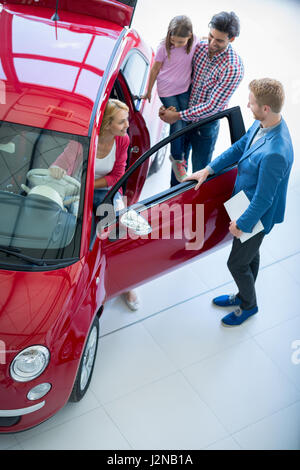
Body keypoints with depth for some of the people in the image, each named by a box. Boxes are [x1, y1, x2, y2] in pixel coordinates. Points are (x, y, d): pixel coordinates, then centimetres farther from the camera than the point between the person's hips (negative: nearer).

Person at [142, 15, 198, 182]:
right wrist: (149, 91, 3)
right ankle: (177, 159, 17)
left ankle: (181, 154, 30)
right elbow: (155, 69, -7)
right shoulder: (165, 47, -19)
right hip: (167, 91, -3)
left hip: (185, 89, 3)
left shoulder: (195, 43, -12)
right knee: (178, 125, -3)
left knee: (186, 122, 8)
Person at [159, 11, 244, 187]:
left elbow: (212, 106, -25)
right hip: (184, 119, 6)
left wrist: (178, 115, -21)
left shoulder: (233, 68, -27)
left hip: (206, 126, -6)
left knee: (200, 171, 13)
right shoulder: (200, 47, -9)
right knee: (178, 158, 25)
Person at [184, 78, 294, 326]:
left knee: (237, 263, 13)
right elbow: (240, 146, 6)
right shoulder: (262, 124, -11)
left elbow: (263, 199, -30)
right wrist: (209, 169, 4)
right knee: (251, 256, 29)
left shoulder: (275, 153, -40)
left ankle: (249, 305, 41)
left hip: (258, 215, -8)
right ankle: (244, 296, 53)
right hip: (247, 202, 8)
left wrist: (242, 223, -16)